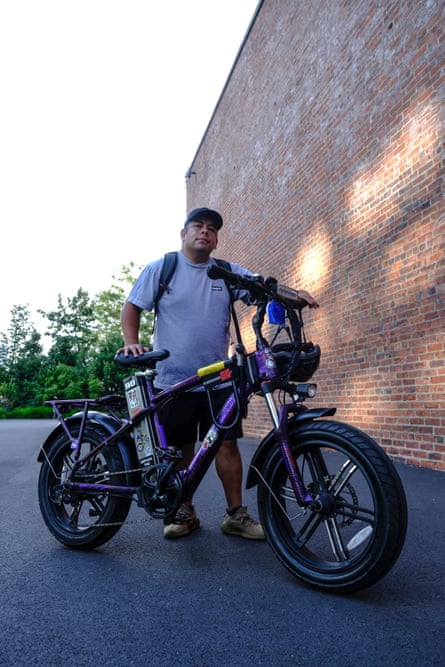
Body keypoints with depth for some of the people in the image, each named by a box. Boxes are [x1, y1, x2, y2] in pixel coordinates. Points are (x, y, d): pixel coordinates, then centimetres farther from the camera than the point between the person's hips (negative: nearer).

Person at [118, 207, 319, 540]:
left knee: (227, 443, 1)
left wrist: (294, 294, -21)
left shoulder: (229, 273, 7)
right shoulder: (160, 269, 4)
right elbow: (132, 307, 5)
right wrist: (131, 341, -10)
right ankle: (185, 512, 26)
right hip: (173, 380, -1)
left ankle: (236, 514, 16)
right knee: (181, 447, 8)